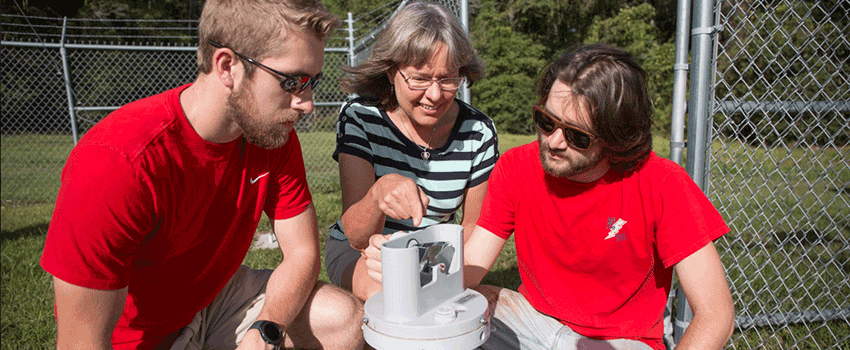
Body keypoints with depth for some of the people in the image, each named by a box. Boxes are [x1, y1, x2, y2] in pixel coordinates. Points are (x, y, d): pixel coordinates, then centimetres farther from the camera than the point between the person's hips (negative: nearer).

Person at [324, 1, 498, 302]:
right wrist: (379, 192, -47)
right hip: (354, 251, -2)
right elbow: (357, 237, -25)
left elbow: (474, 225, -1)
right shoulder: (359, 117, -19)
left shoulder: (478, 132, -13)